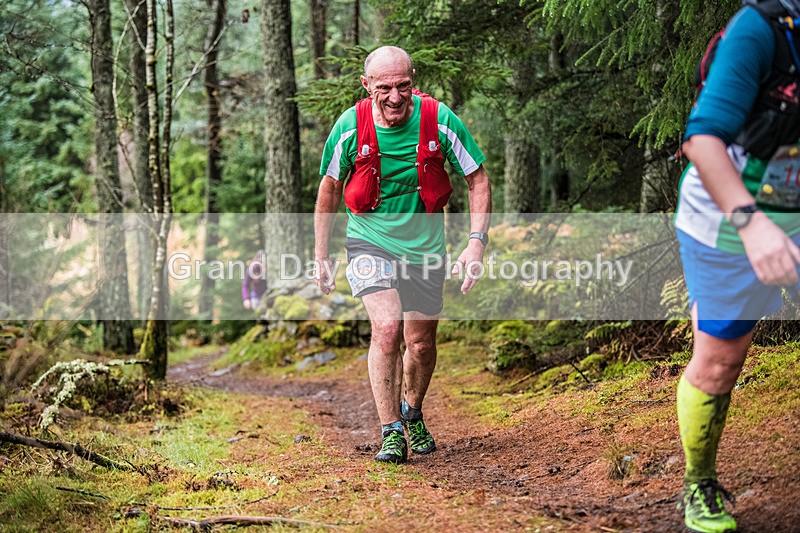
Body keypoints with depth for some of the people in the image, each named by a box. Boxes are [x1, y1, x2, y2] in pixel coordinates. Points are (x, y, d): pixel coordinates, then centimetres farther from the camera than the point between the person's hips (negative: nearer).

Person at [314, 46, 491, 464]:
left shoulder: (440, 121, -17)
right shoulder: (350, 127, -15)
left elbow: (478, 180, -5)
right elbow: (329, 190, 2)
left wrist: (476, 242, -17)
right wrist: (321, 256, 4)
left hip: (425, 245, 2)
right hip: (370, 241, -1)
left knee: (421, 343, 11)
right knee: (386, 327, -22)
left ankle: (412, 414, 40)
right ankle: (391, 432, -11)